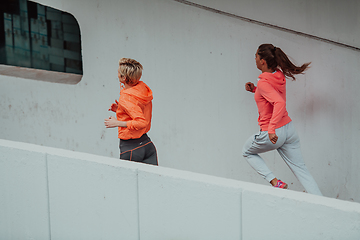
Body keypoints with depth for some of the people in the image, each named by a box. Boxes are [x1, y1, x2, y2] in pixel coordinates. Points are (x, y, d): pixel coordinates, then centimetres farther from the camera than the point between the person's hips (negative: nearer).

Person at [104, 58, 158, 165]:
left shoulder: (126, 99, -20)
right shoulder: (143, 88, 5)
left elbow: (141, 122, -29)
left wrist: (117, 123, -21)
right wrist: (120, 110, 14)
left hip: (130, 148, -8)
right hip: (148, 144, 8)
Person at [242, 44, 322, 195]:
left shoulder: (263, 83, -20)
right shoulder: (279, 76, 5)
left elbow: (280, 103, -34)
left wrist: (271, 129, -37)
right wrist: (254, 89, 13)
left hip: (272, 134, -7)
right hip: (289, 129, 7)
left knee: (247, 152, 21)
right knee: (300, 168, 10)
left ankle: (275, 182, 6)